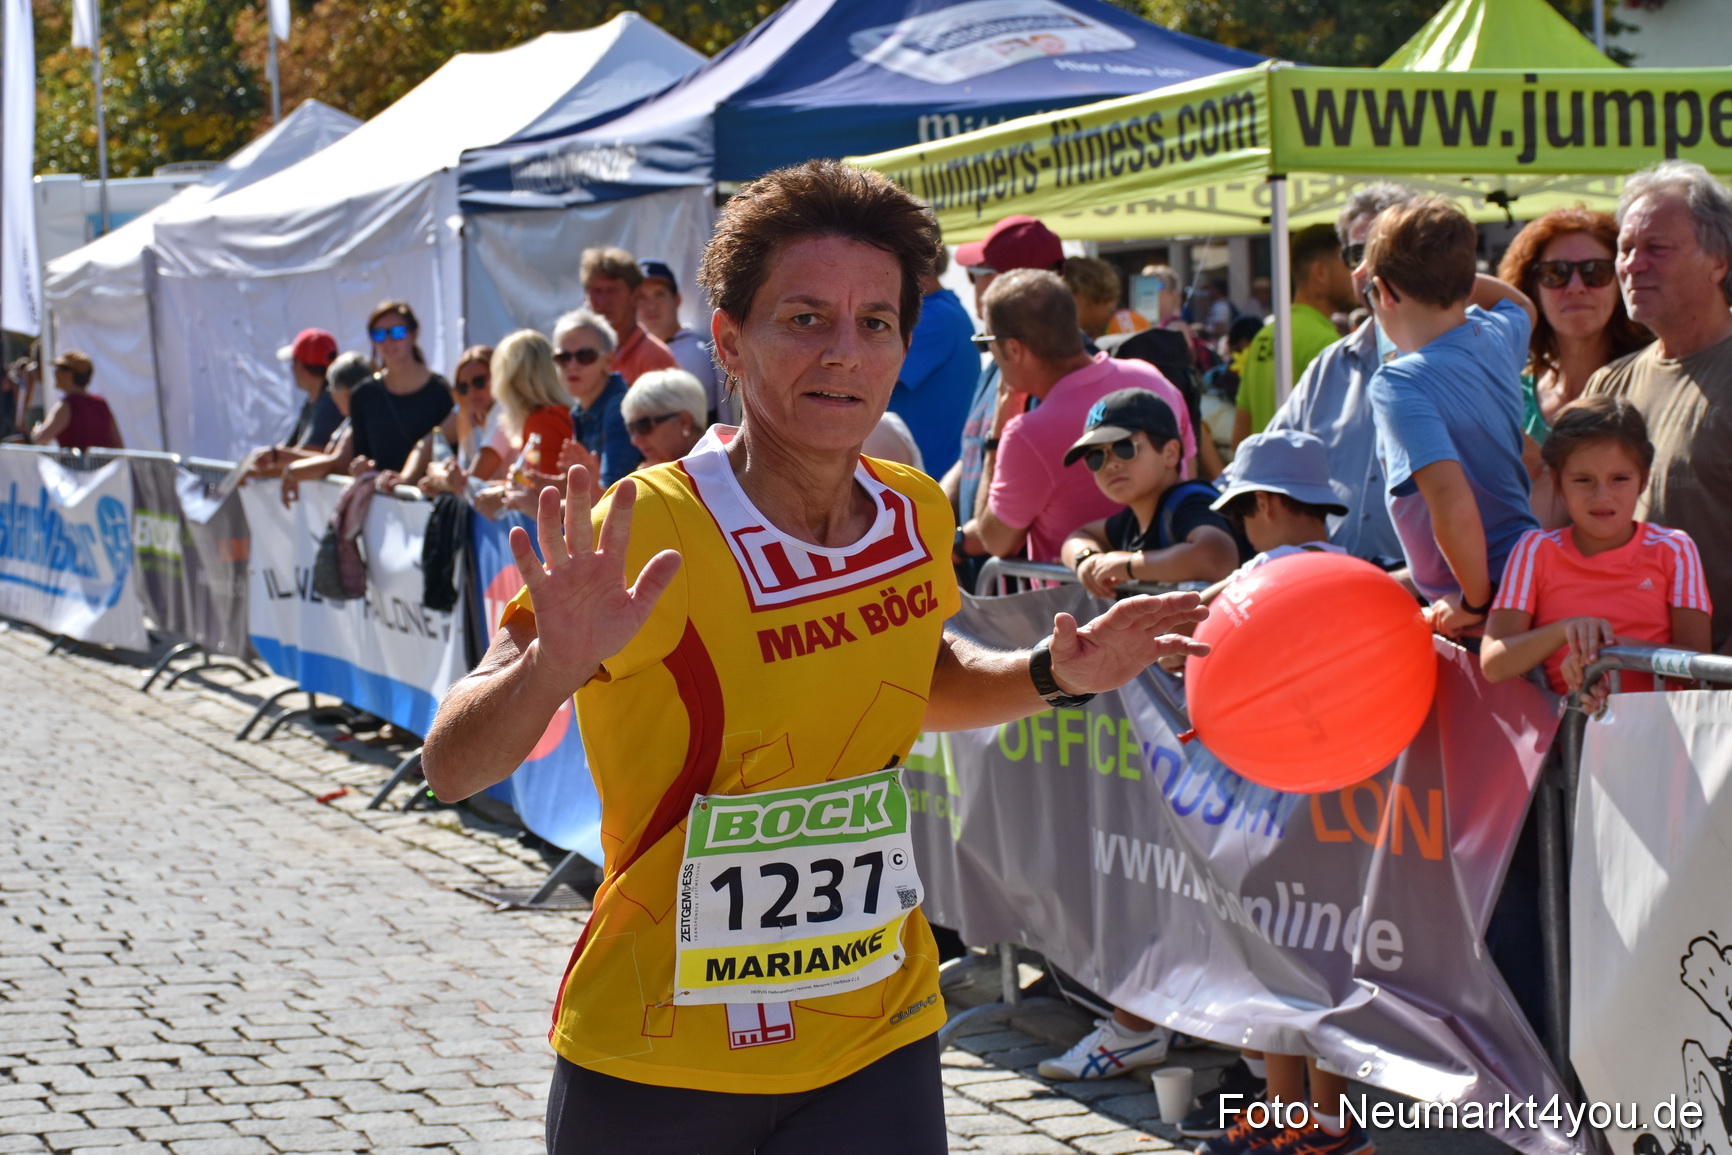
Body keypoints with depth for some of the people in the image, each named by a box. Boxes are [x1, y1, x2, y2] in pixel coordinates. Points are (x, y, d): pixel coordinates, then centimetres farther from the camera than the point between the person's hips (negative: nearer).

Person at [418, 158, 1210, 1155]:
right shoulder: (649, 534, -18)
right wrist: (551, 666, -38)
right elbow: (453, 769, -19)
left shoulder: (918, 517, -1)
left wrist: (1055, 674, 4)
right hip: (658, 1066, -3)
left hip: (878, 1042, 4)